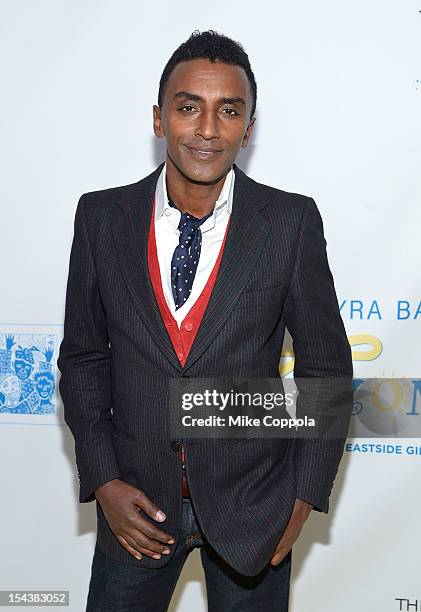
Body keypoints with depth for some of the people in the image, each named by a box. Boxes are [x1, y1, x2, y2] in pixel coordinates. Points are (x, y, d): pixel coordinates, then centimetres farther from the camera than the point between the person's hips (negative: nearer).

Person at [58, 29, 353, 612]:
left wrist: (305, 495, -5)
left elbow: (325, 363, -2)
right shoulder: (101, 217, -5)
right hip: (136, 500, 1)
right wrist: (103, 481, -4)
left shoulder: (292, 221, -10)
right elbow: (83, 357, 3)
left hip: (251, 500, -1)